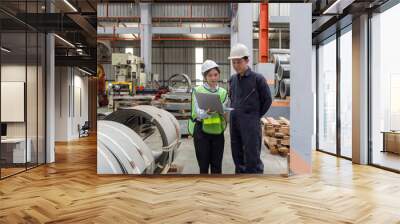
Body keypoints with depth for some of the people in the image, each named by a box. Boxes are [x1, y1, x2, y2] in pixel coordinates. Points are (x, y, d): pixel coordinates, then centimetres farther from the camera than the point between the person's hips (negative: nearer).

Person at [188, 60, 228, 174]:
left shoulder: (223, 92, 8)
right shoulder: (198, 91, -2)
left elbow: (225, 114, 5)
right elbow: (199, 113, -14)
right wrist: (207, 113, -36)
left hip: (218, 132, 3)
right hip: (201, 131, -3)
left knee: (217, 165, 8)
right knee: (203, 165, 5)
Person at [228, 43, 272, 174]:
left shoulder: (257, 78, -6)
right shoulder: (232, 79, 10)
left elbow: (267, 100, -1)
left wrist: (256, 116, 0)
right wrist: (235, 113, 12)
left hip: (250, 123, -6)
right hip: (234, 122, 6)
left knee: (252, 158, -5)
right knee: (237, 156, 12)